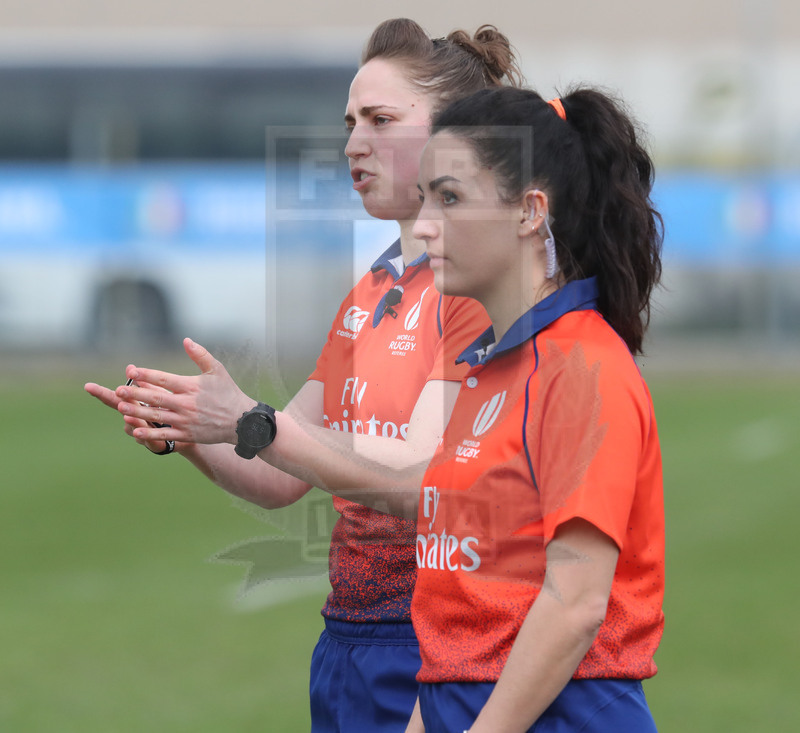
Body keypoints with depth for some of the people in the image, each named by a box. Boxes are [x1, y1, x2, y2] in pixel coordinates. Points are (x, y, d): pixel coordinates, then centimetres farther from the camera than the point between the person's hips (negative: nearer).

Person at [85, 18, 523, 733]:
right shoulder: (367, 292, 16)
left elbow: (420, 477, -20)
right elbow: (280, 481, 15)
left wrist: (249, 422, -25)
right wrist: (185, 436, -4)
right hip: (344, 640, 8)